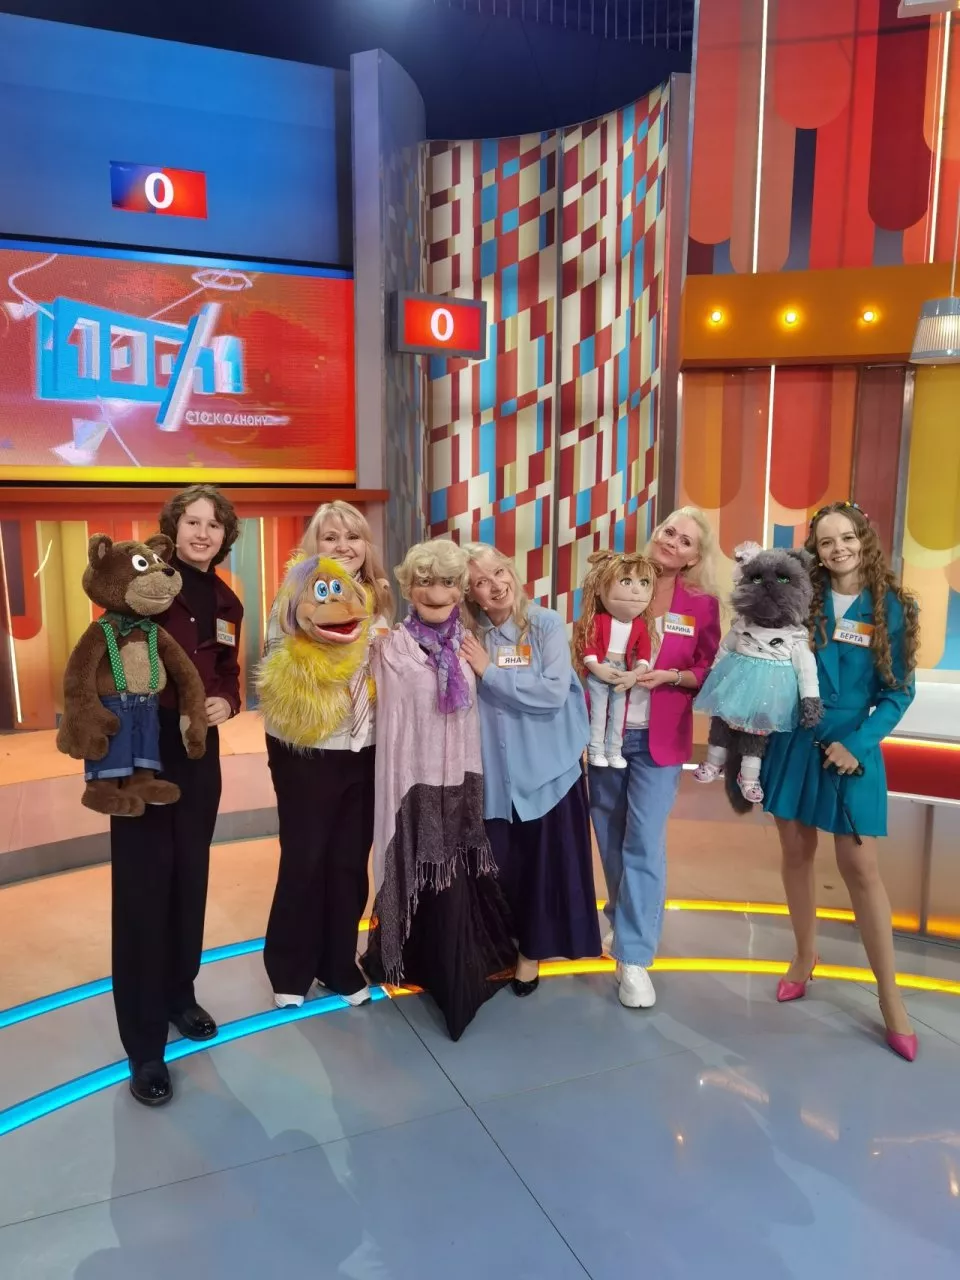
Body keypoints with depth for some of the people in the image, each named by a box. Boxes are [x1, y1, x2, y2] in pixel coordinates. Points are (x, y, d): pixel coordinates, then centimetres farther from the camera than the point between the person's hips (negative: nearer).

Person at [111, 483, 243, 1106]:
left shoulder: (227, 604, 8)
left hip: (199, 755, 5)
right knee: (143, 889, -1)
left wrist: (226, 703, -6)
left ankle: (180, 995, 36)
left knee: (191, 880, 15)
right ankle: (144, 1046, 10)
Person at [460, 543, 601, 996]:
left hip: (547, 764, -1)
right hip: (494, 768, 2)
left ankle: (533, 950, 28)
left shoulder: (546, 624, -6)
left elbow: (554, 692, -17)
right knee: (497, 863, 7)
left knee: (544, 862, 8)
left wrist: (489, 671, -14)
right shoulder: (467, 636, 1)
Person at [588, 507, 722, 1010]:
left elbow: (711, 671, -1)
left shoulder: (703, 604, -2)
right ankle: (624, 921, 39)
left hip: (658, 740, -2)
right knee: (610, 837, 14)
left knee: (644, 845, -4)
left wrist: (671, 676, -17)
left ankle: (634, 958, 4)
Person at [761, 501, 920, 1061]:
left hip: (851, 747, -2)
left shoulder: (892, 608, -4)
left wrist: (859, 742, -12)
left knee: (861, 868, -2)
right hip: (793, 740, 3)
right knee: (797, 851, 12)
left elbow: (899, 690, -3)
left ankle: (890, 994, 11)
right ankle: (806, 955, 32)